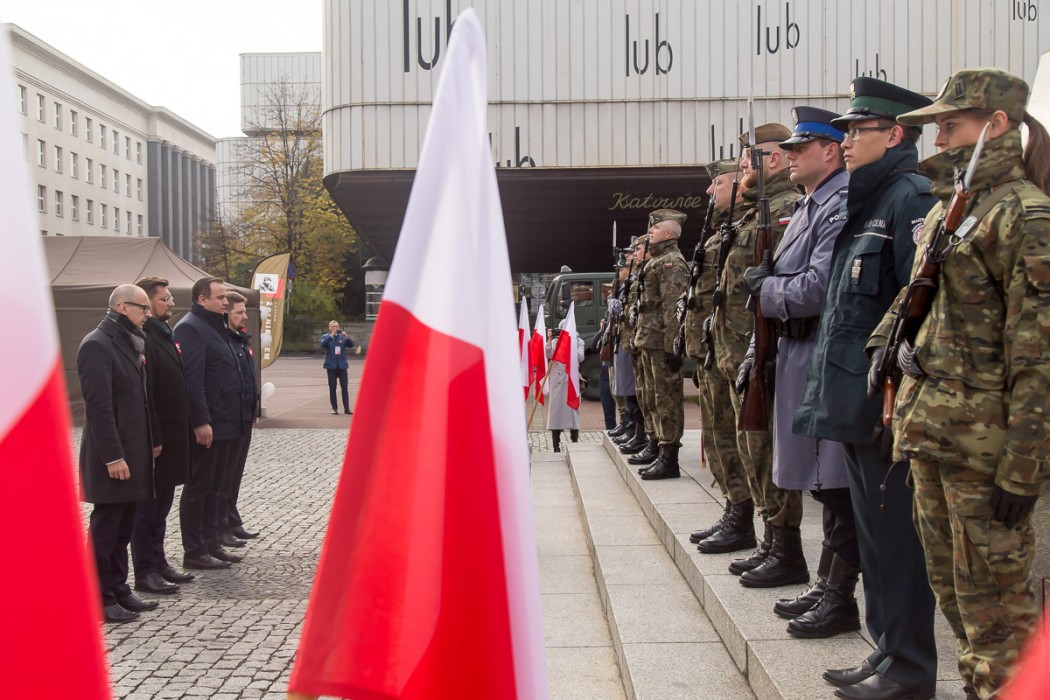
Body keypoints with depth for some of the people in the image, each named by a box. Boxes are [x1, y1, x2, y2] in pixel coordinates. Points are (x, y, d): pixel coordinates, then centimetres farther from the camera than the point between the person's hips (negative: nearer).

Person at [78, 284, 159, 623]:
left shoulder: (131, 342, 14)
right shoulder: (97, 345, -14)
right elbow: (98, 405, -20)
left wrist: (151, 441, 16)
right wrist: (113, 456, -21)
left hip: (134, 451, 9)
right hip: (112, 456, -9)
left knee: (123, 527, 15)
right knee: (105, 528, 1)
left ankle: (118, 590, 24)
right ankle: (100, 598, 10)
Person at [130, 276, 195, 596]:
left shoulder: (165, 334, 14)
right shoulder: (142, 337, -16)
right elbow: (143, 393, -21)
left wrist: (184, 431, 15)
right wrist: (153, 438, -21)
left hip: (173, 434, 9)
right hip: (154, 437, -9)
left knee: (162, 501, 16)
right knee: (148, 504, 0)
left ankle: (158, 561, 27)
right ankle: (145, 572, 9)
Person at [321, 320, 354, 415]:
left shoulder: (342, 337, 7)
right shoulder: (325, 337, 5)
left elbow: (351, 345, -3)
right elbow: (323, 344, -15)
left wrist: (346, 337, -20)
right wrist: (331, 335, -25)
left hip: (342, 365, 1)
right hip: (331, 366, -1)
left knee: (344, 387, -3)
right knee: (332, 388, 2)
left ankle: (346, 408, -3)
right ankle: (334, 408, 9)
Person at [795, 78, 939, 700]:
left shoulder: (912, 198, -11)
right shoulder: (865, 203, 18)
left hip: (887, 399, -10)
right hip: (856, 402, 10)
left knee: (896, 530, -1)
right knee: (874, 529, 16)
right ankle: (888, 649, 28)